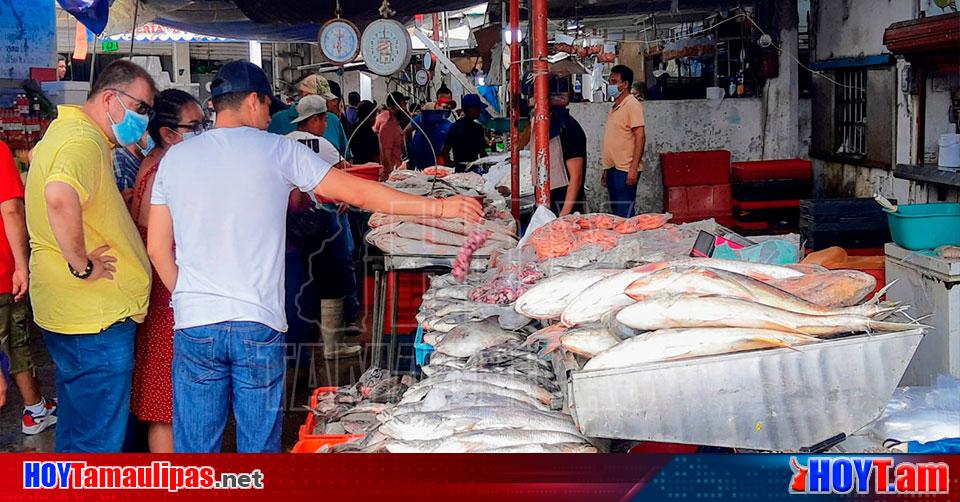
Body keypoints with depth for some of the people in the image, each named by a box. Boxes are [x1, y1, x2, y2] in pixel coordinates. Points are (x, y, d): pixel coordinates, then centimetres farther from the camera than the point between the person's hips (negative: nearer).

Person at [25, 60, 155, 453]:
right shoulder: (84, 141, -18)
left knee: (76, 430, 22)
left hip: (69, 313, 11)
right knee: (99, 439, -2)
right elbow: (59, 196, -39)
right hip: (96, 318, -11)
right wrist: (82, 265, -27)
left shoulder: (62, 132, 16)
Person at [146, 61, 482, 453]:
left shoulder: (176, 158, 7)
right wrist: (440, 207, 3)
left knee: (195, 447, 8)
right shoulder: (279, 151, -1)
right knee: (260, 445, 9)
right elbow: (357, 192, -2)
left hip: (194, 325, 2)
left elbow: (158, 248, 8)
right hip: (258, 324, -2)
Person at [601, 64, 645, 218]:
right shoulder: (614, 107, 17)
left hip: (625, 170, -9)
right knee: (615, 214, 11)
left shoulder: (632, 105, -9)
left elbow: (640, 137, -15)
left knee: (624, 216, -9)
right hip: (613, 169, 9)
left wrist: (633, 169, -21)